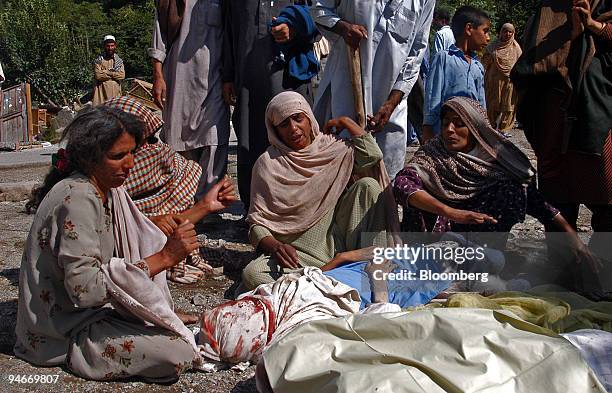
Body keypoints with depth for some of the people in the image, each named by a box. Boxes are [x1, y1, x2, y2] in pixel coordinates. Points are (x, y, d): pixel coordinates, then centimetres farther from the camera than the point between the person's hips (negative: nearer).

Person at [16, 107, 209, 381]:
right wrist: (163, 257, -33)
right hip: (64, 330, -9)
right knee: (180, 353, -19)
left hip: (95, 305, 9)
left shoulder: (107, 189, 1)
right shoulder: (78, 198, -27)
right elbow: (85, 288, -33)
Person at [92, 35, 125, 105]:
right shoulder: (98, 60, 0)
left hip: (115, 92, 3)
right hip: (101, 91, -3)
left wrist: (106, 72, -10)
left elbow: (122, 75, -5)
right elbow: (98, 75, -13)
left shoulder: (119, 60, 10)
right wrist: (114, 73, -7)